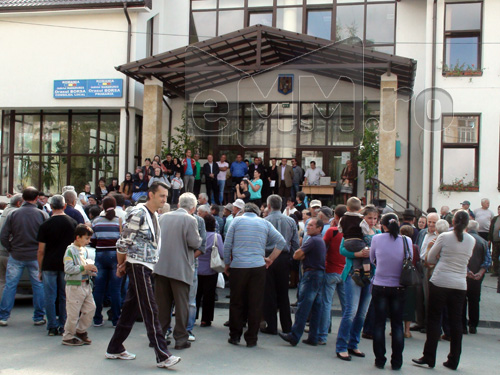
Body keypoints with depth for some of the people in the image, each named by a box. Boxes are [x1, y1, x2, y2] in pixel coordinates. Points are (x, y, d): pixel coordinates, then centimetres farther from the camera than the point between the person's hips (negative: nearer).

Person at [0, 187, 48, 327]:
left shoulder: (13, 214, -3)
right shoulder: (42, 215, -6)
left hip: (16, 256, 1)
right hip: (36, 257, -1)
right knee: (38, 286, 8)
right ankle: (39, 317, 12)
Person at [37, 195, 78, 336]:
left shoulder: (45, 225, -5)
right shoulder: (73, 223, 2)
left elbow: (41, 251, -4)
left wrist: (40, 270, 5)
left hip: (49, 265, -2)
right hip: (67, 265, 2)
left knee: (50, 297, 5)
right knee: (65, 297, 9)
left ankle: (52, 327, 6)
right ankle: (63, 327, 11)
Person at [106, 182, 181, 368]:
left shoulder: (154, 216, 15)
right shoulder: (138, 214, -14)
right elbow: (123, 242, -13)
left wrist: (124, 264, 15)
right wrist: (121, 266, -1)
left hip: (146, 267, 9)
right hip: (137, 266, -9)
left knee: (131, 308, 14)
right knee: (150, 309, -8)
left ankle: (115, 349, 25)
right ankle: (162, 356, -6)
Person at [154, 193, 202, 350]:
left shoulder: (163, 217, 7)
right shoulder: (190, 220, -11)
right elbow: (195, 243, -13)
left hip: (161, 266, 5)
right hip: (180, 268, -5)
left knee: (162, 303, 13)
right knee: (181, 305, 5)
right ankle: (181, 339, 9)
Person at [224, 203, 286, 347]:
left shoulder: (237, 220, 7)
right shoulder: (264, 223, 12)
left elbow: (227, 245, 2)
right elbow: (281, 242, 8)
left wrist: (227, 264, 11)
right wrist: (270, 259, 12)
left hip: (238, 267, -1)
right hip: (258, 267, 1)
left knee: (236, 303, 10)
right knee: (255, 305, 6)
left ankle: (235, 336, 16)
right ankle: (251, 339, 10)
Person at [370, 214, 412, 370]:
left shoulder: (376, 239, -9)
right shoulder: (406, 240, -7)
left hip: (380, 286, -1)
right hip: (399, 287, 1)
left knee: (379, 323, 9)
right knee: (397, 324, 10)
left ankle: (380, 360, 13)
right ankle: (396, 362, 14)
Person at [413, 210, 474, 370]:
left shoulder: (444, 237, -6)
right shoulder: (471, 240, 4)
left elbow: (430, 258, 2)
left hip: (439, 283, -3)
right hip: (460, 285, 3)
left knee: (434, 319, 4)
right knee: (456, 321, 9)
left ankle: (429, 357, 5)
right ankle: (453, 361, 15)